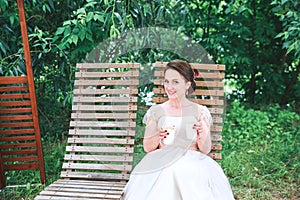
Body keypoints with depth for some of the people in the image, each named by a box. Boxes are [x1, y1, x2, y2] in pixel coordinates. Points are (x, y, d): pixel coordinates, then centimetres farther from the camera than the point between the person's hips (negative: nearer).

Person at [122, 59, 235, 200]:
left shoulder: (200, 111, 7)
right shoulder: (156, 111, 9)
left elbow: (205, 150, 6)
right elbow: (147, 147, 9)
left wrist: (204, 134, -15)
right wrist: (158, 137, -12)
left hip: (192, 163, 0)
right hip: (162, 164, 0)